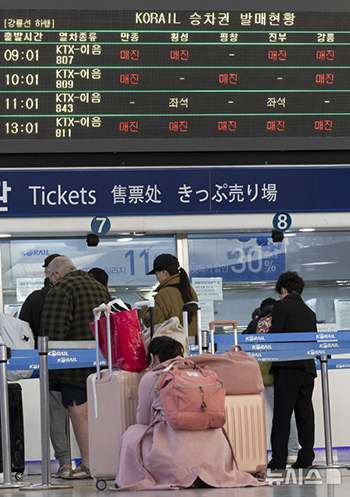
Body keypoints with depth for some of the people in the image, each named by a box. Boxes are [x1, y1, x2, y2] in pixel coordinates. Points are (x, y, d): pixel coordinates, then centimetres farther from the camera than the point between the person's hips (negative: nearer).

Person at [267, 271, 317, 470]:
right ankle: (306, 457, 5)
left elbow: (275, 336, -9)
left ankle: (279, 459, -9)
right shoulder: (310, 312, 18)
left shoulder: (281, 306, -1)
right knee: (305, 413, 7)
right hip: (308, 367, 6)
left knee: (282, 414, -6)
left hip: (287, 366, -6)